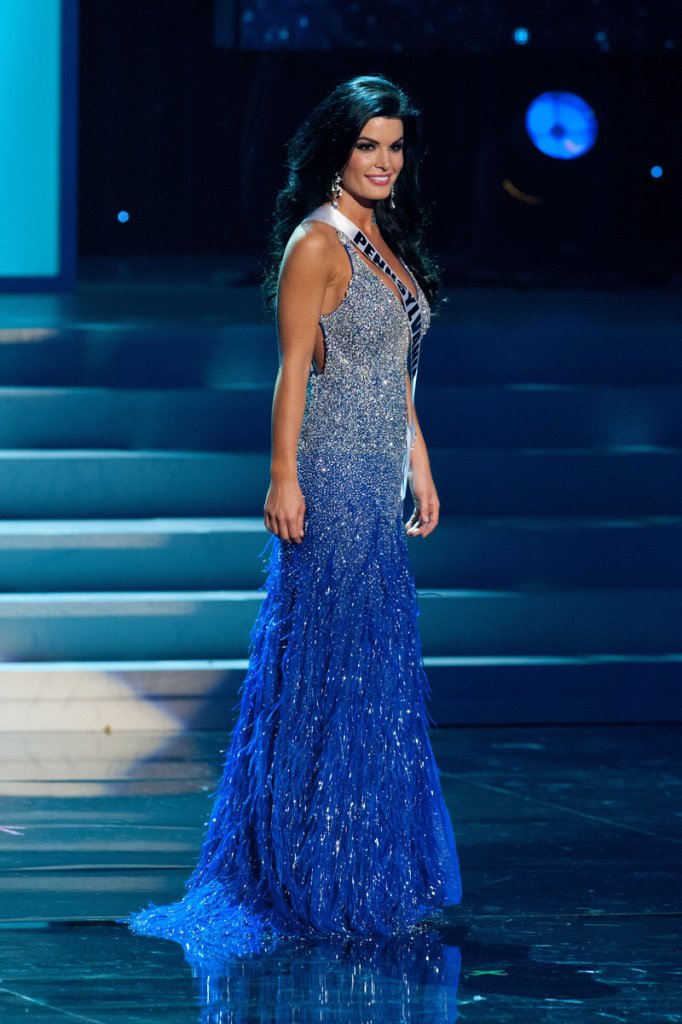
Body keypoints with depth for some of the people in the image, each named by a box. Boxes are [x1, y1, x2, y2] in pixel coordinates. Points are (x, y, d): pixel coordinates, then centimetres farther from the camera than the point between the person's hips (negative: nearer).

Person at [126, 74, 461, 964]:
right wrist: (285, 478, -19)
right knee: (333, 664, -5)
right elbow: (295, 368, -15)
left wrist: (420, 466, 20)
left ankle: (374, 866, 18)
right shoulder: (317, 243, -11)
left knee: (381, 660, 11)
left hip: (378, 478, 9)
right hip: (332, 477, -9)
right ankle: (322, 880, 1)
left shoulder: (388, 240, 14)